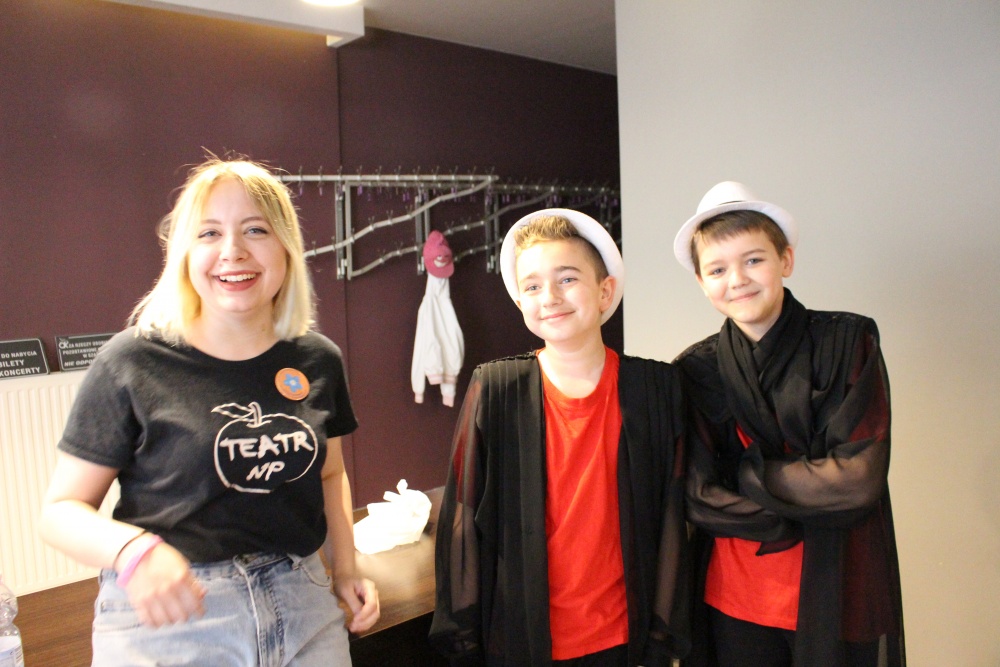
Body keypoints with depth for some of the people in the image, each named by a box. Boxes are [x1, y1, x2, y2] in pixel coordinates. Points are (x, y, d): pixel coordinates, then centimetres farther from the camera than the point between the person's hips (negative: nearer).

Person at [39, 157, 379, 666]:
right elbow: (61, 509, -7)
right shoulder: (132, 363, -11)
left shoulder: (318, 361, -1)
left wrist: (344, 570, 6)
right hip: (166, 621, -3)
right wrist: (132, 549, -25)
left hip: (301, 607, 4)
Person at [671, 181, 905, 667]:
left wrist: (747, 473, -11)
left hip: (838, 597, -1)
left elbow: (859, 477, -14)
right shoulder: (695, 372, -3)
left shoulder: (848, 342, -7)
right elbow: (698, 496, -8)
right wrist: (805, 511, -15)